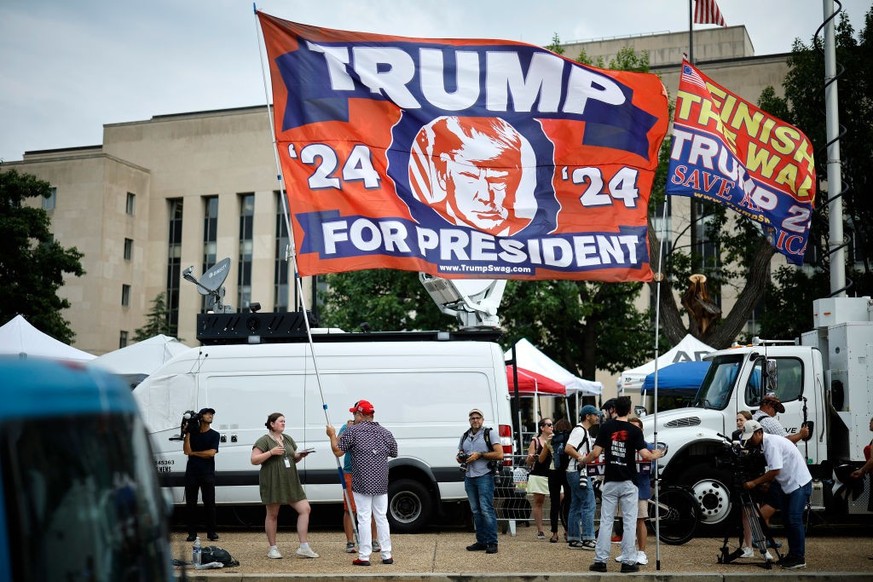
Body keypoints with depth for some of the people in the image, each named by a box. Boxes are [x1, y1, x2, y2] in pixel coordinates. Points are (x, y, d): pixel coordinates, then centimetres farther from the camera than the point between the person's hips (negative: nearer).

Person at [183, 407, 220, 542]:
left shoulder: (214, 435, 5)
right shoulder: (192, 433, 9)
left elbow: (211, 453, -7)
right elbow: (186, 450, -4)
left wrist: (193, 453, -2)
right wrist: (187, 434, -8)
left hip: (207, 474, -2)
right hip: (191, 473, 2)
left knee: (209, 503, -3)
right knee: (190, 503, 2)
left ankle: (211, 532, 2)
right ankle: (192, 532, 7)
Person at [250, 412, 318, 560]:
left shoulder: (288, 439, 16)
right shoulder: (264, 441, -4)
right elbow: (254, 460, -10)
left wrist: (301, 455, 3)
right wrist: (271, 452, -19)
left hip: (291, 482, 6)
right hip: (272, 483, -6)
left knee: (305, 509, -3)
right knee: (272, 514, 3)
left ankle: (304, 547, 0)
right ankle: (273, 548, 16)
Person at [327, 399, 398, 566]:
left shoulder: (353, 431, -5)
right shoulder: (385, 432, 8)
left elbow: (338, 451, -4)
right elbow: (394, 453, 18)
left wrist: (332, 436, 10)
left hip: (362, 483, -4)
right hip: (381, 484, 4)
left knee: (364, 518, -1)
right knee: (381, 518, 11)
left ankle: (364, 556, 0)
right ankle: (387, 555, 13)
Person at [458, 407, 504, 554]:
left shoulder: (489, 434, 0)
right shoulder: (464, 437, 17)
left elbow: (499, 455, -8)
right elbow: (460, 455, 27)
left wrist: (480, 455, -12)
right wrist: (459, 458, 3)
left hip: (484, 477, -6)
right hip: (469, 477, 6)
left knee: (486, 509, -11)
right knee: (476, 510, 8)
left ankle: (492, 543, -9)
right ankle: (481, 541, 13)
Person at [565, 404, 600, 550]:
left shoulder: (584, 431, 19)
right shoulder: (579, 430, -14)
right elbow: (568, 449, -25)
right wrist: (583, 458, -22)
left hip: (578, 473, 11)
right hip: (579, 473, -11)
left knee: (576, 507, 11)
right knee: (589, 505, -9)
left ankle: (573, 539, 14)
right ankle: (587, 539, -7)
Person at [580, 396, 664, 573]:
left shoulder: (606, 427, -2)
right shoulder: (635, 430, -5)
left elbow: (595, 453, -6)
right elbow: (645, 455, -13)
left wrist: (584, 461, 14)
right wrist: (656, 455, 8)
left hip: (610, 481, 2)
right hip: (628, 482, -1)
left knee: (606, 522, 5)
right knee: (629, 523, 4)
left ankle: (600, 561, 5)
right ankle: (628, 562, 3)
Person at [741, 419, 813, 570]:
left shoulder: (771, 443, -20)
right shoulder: (766, 443, 10)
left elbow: (775, 471, -23)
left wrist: (754, 483, -18)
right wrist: (765, 484, 3)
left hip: (800, 483, -10)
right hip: (788, 484, 10)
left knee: (794, 519, -13)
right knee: (787, 519, 10)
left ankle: (799, 558, -9)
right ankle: (792, 554, 17)